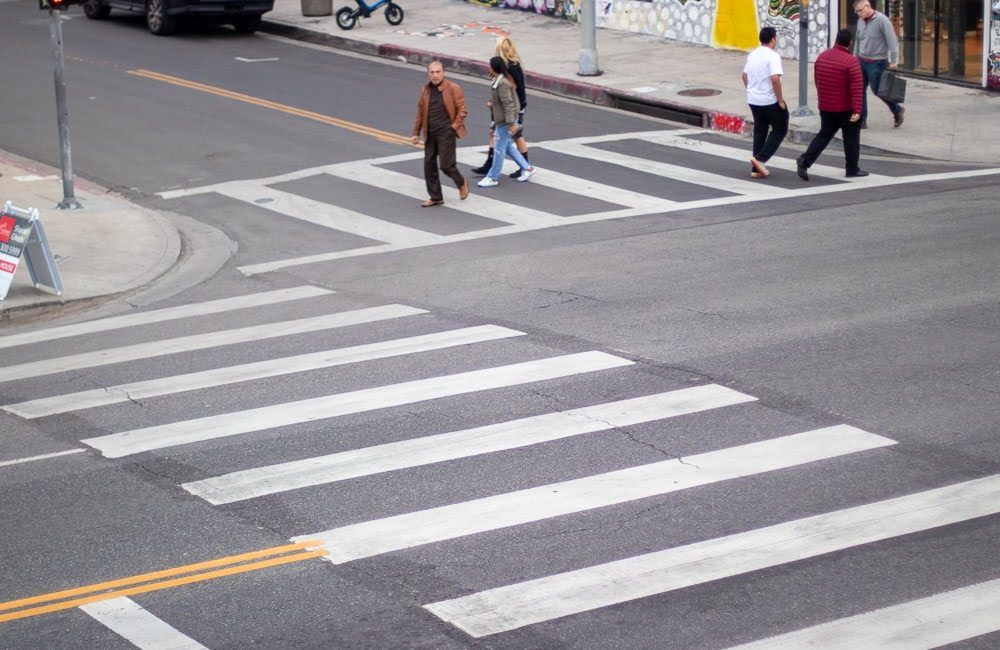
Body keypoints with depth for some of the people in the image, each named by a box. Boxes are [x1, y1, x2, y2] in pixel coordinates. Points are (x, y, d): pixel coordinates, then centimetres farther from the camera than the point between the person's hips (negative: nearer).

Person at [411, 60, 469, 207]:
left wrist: (454, 127, -10)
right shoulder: (426, 90, 8)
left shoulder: (453, 89, -7)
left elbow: (462, 110, -4)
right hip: (430, 133, 5)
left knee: (446, 165, -7)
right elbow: (420, 112, 13)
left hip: (446, 133, -5)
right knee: (429, 165, 5)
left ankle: (461, 183, 23)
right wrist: (416, 132, 11)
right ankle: (435, 197, 16)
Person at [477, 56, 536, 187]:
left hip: (505, 121, -10)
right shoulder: (498, 80, 7)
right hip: (501, 119, 10)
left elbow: (508, 104, -26)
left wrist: (511, 123, -26)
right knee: (508, 146, 19)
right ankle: (527, 168, 25)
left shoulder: (502, 84, -25)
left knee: (499, 149, 0)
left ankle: (493, 178, 9)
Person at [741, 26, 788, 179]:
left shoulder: (752, 55, 9)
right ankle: (760, 159, -5)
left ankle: (756, 169, 13)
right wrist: (780, 100, -18)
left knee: (759, 132, 14)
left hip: (753, 100, 7)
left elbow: (744, 76, 18)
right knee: (780, 129, 8)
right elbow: (775, 79, -26)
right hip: (770, 101, -7)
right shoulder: (772, 56, -17)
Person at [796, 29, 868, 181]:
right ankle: (853, 169, 18)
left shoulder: (822, 57, 2)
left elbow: (817, 81, 13)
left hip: (825, 107, 5)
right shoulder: (851, 62, -17)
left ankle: (805, 160, -4)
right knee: (851, 137, 12)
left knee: (824, 135, 14)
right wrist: (857, 111, -21)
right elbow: (857, 88, -21)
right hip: (845, 109, -5)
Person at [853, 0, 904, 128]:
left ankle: (897, 110, 24)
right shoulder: (860, 21, 6)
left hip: (877, 62, -6)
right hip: (862, 61, 6)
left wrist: (893, 62, -20)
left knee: (877, 90, 1)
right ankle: (861, 121, 8)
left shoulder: (882, 20, -15)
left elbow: (892, 41, -17)